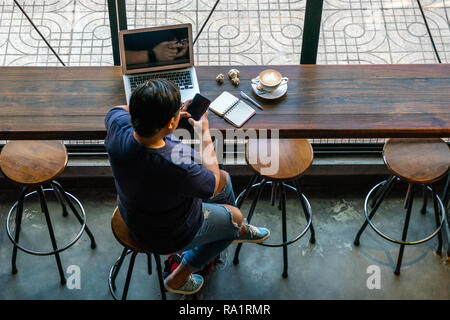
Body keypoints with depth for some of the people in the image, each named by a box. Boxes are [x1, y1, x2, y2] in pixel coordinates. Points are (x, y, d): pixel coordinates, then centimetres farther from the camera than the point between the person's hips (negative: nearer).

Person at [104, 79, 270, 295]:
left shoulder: (118, 126, -27)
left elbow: (117, 110, 2)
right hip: (167, 236, -6)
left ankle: (240, 231, 53)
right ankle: (179, 278, 33)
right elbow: (212, 183, -19)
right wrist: (204, 133, -10)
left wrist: (158, 110, -7)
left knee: (224, 178, 22)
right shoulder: (178, 166, -44)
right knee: (234, 217, 21)